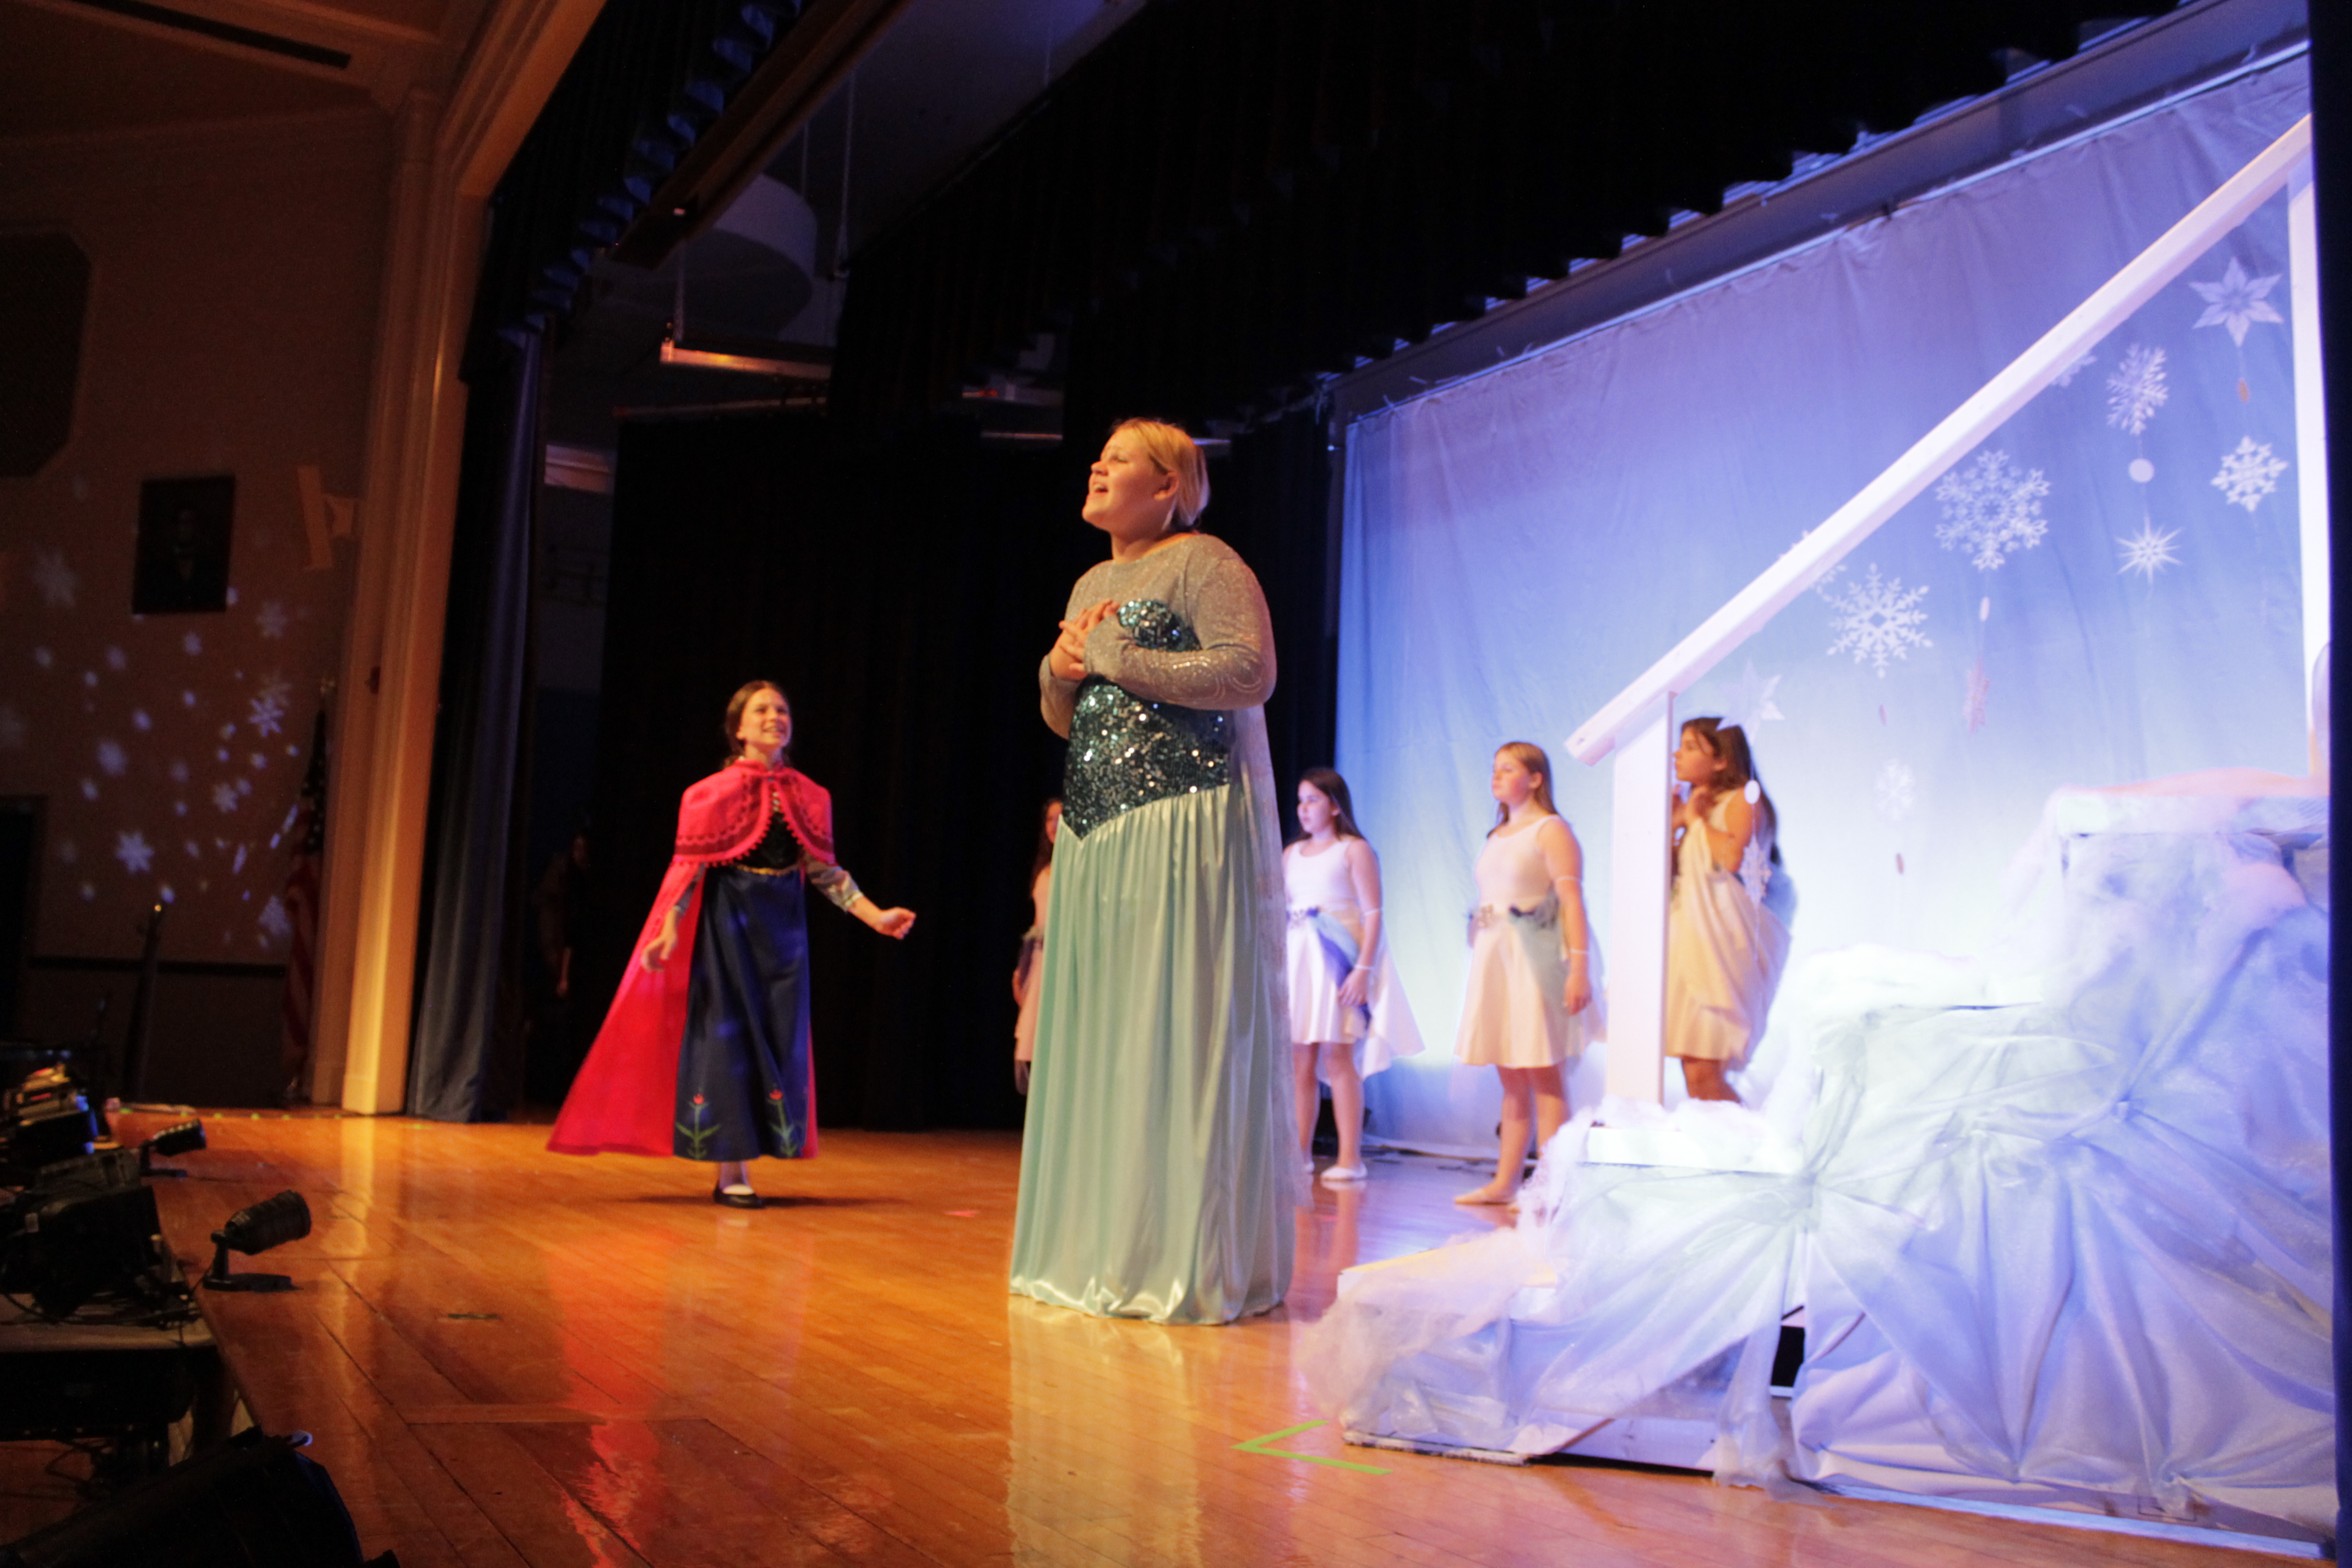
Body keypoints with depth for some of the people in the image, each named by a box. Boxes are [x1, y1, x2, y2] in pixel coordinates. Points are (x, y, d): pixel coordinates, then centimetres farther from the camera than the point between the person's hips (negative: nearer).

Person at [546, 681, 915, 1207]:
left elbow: (825, 871, 9)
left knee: (778, 1038, 3)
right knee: (729, 1035, -3)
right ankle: (732, 1173, 3)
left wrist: (876, 916, 3)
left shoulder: (807, 797, 7)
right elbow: (689, 867, -9)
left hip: (785, 927, 5)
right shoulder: (716, 793, -5)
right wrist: (669, 930, -19)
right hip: (729, 923, -5)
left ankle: (737, 1170, 11)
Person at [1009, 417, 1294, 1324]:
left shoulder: (1204, 563, -2)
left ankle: (1186, 1257, -1)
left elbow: (1252, 672, -17)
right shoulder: (1092, 584, 22)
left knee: (1177, 1035, -8)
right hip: (1095, 832, 8)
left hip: (1187, 823, -8)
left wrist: (1120, 659, -13)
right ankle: (1103, 1247, 15)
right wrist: (1059, 673, 4)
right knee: (1094, 1037, 7)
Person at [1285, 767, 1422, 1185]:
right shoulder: (1291, 855, 17)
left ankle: (1350, 1159, -5)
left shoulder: (1355, 850, 0)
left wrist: (1363, 969, -17)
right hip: (1297, 961, 5)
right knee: (1298, 1059, 4)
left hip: (1340, 962, -5)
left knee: (1337, 1056, -8)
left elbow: (1373, 914, -7)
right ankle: (1300, 1155, 11)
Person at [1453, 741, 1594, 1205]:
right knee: (1510, 1075, 10)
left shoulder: (1551, 831, -5)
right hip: (1495, 957, 7)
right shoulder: (1497, 836, 18)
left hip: (1535, 957, -7)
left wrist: (1580, 965, -22)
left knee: (1543, 1071, -6)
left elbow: (1572, 899, -14)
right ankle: (1504, 1182, 14)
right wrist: (1480, 952, 10)